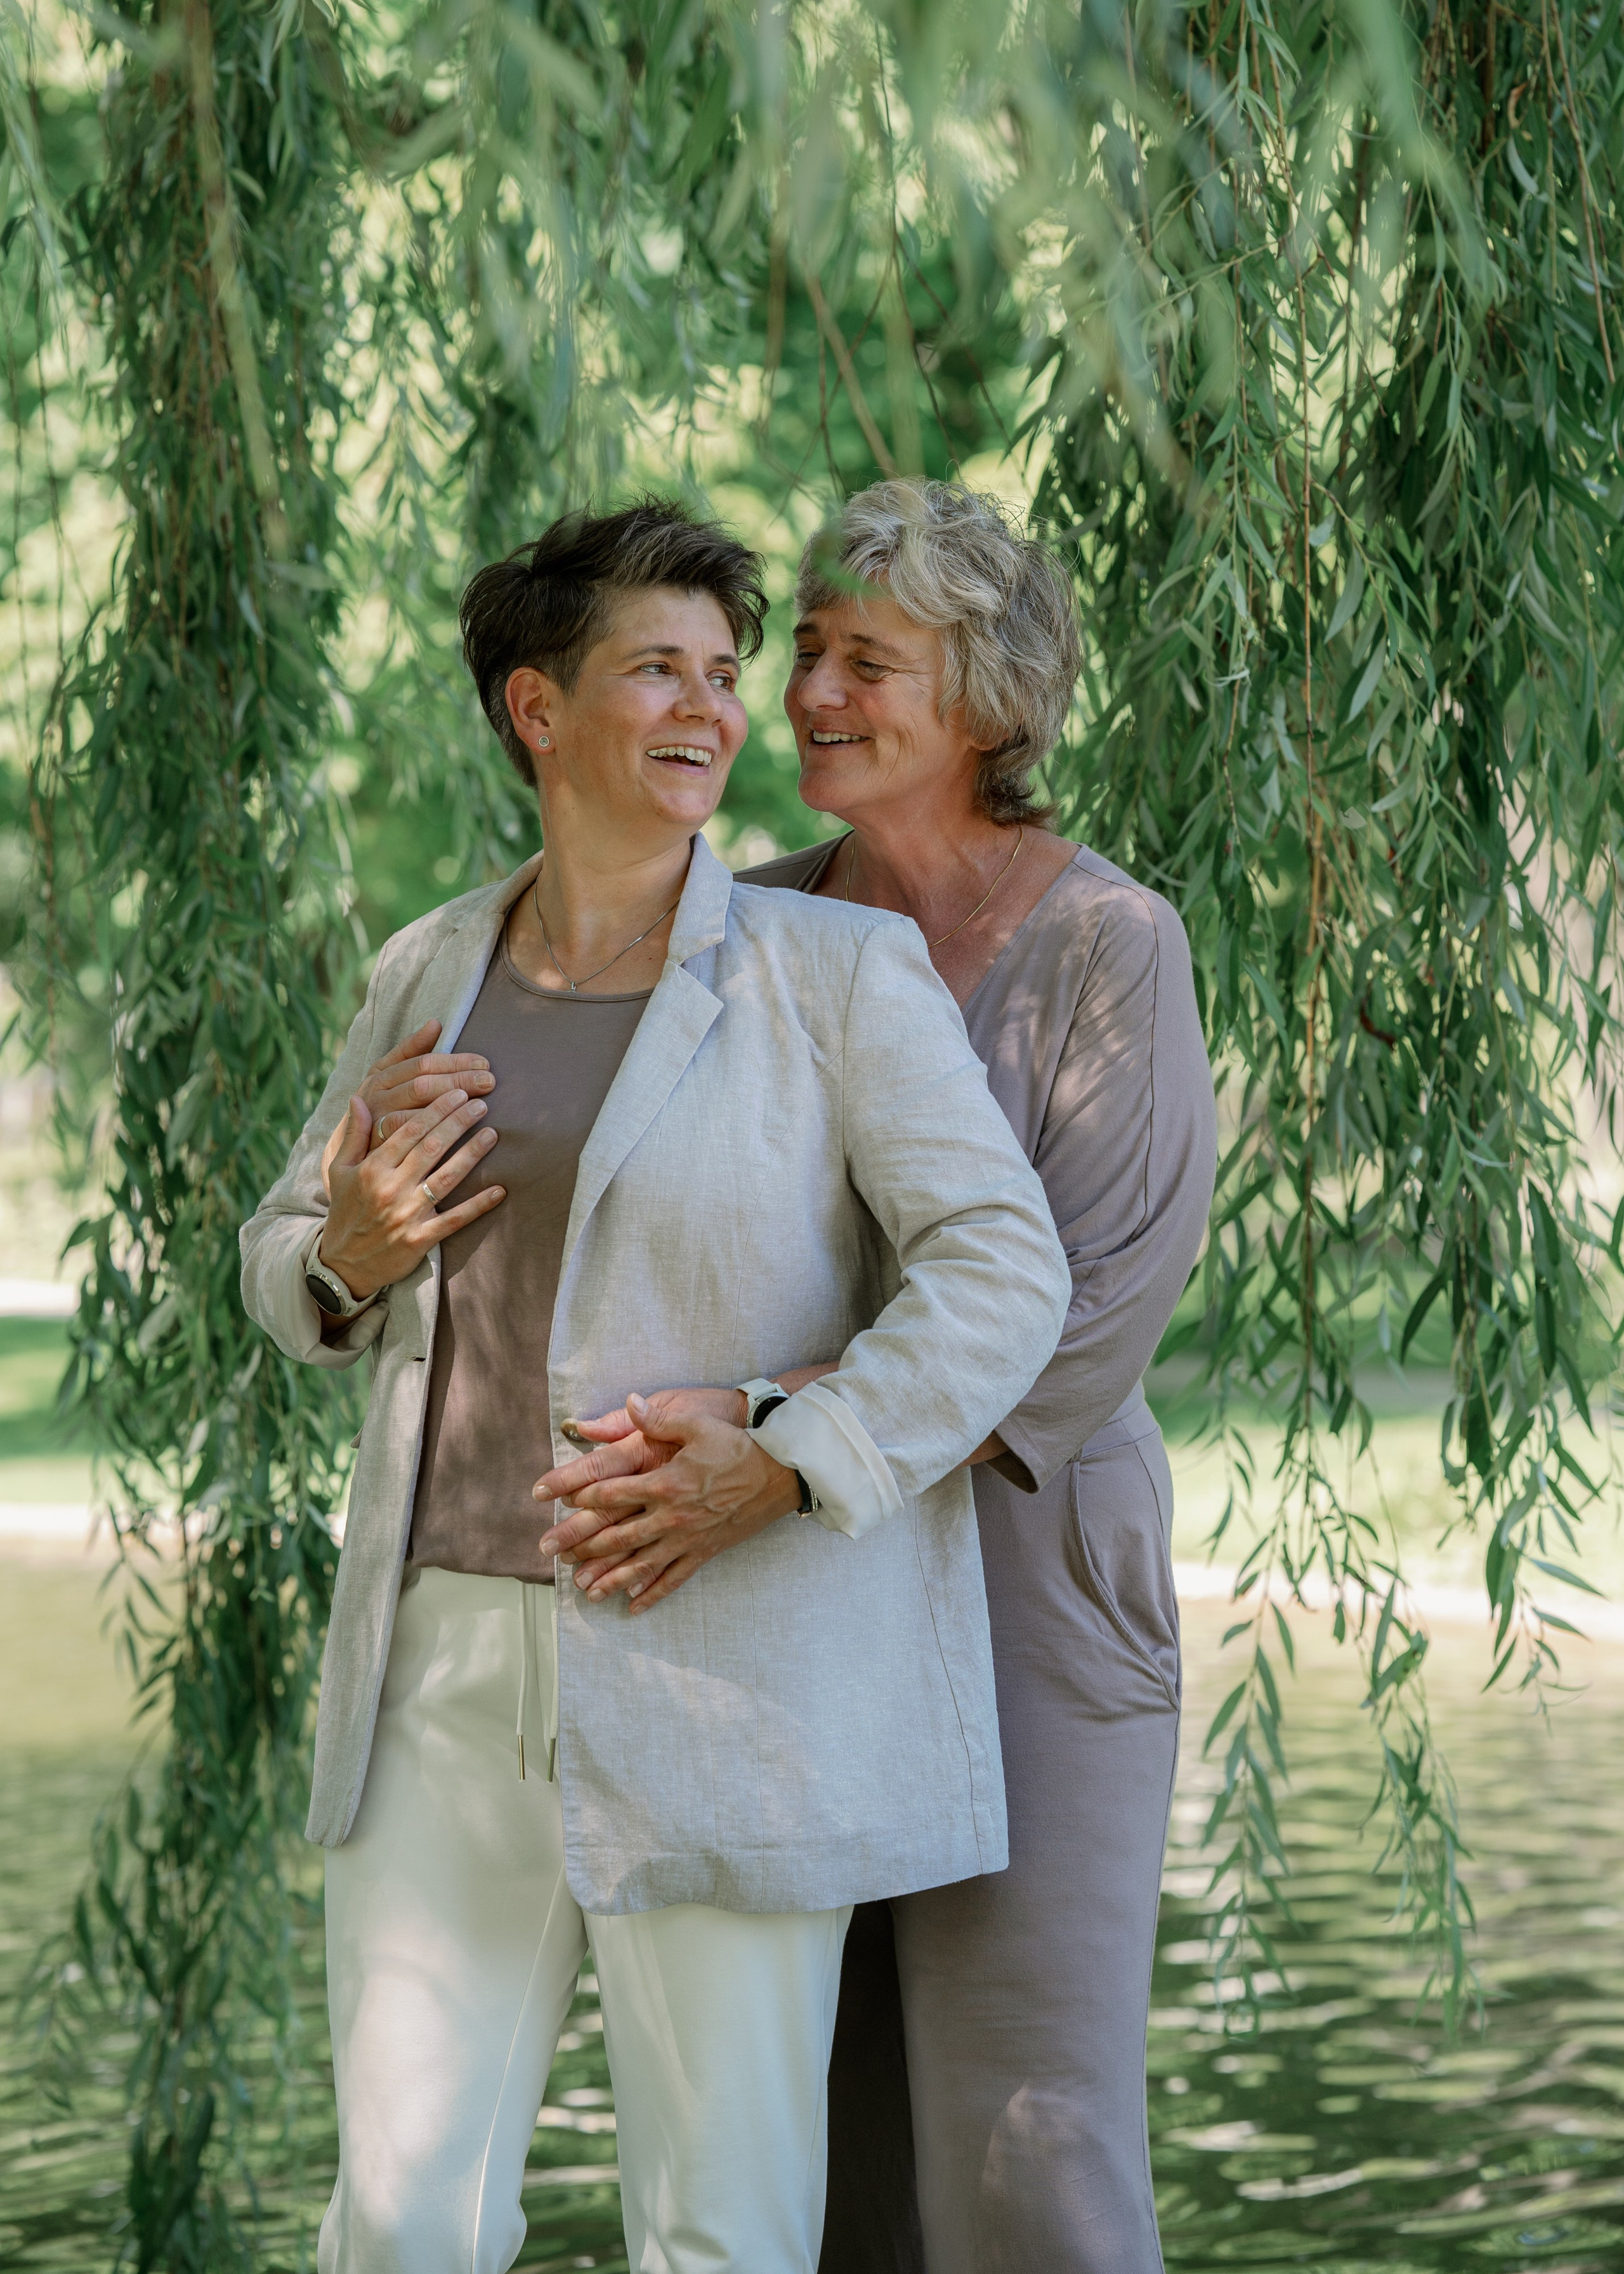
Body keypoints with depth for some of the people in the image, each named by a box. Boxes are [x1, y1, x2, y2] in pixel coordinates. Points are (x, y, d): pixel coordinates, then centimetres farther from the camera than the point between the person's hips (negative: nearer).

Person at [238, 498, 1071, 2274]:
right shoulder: (435, 970, 9)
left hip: (728, 1658, -4)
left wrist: (780, 1472, -23)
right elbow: (291, 1276, 17)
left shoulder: (838, 970, -4)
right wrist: (350, 1258, -6)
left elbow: (1003, 1273, -12)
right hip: (459, 1652, 4)